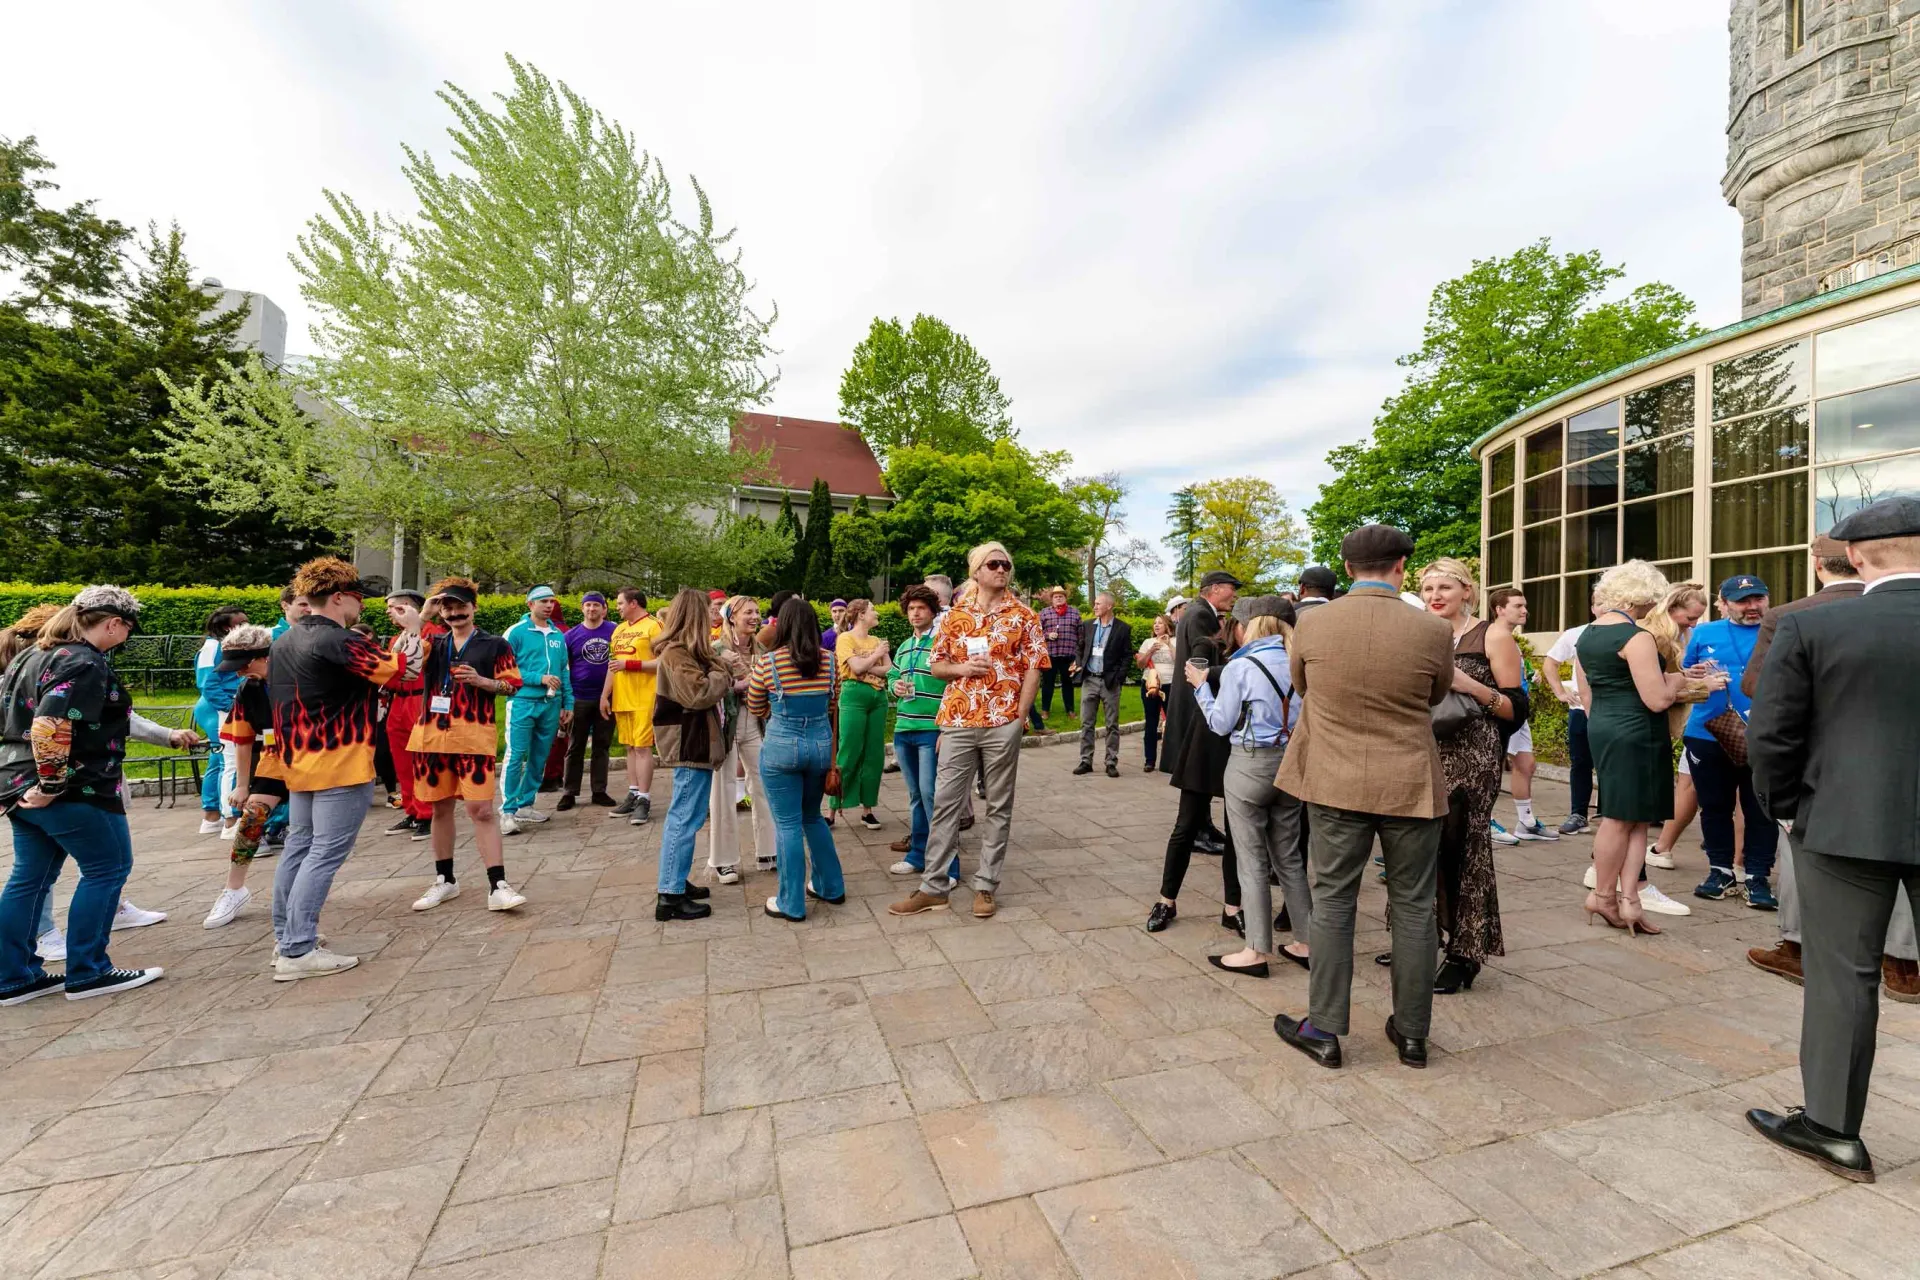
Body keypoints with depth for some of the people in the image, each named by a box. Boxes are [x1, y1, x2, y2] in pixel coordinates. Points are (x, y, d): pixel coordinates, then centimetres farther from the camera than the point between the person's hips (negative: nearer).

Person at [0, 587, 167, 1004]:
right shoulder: (85, 663, -18)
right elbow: (49, 727, -28)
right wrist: (52, 786, -20)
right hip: (75, 791, -10)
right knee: (108, 868, 1)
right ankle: (87, 974, 7)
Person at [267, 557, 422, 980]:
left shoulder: (283, 642, 10)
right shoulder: (338, 642, -19)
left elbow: (276, 696, 19)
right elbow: (405, 668, -17)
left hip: (300, 762, 10)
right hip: (341, 765, -10)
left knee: (299, 846, 17)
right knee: (325, 853, -5)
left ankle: (285, 938, 25)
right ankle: (298, 952, -2)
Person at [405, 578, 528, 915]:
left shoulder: (494, 644, 3)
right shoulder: (432, 644, 15)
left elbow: (512, 684, 1)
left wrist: (480, 680, -16)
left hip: (474, 737, -4)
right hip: (431, 736, 4)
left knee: (481, 809, -9)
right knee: (441, 808, 13)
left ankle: (497, 887, -7)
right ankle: (445, 880, 27)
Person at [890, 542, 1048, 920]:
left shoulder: (1023, 616, 2)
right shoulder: (955, 614, 8)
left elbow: (1033, 669, -1)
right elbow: (937, 665, 12)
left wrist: (1018, 718, -8)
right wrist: (960, 667, -9)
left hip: (1002, 723, -2)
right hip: (958, 722, 2)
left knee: (998, 807, 7)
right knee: (945, 803, 4)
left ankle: (985, 886, 20)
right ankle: (933, 886, 15)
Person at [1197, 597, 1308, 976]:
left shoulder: (1241, 667, -13)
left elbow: (1220, 724, -7)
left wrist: (1201, 686, 3)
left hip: (1251, 764, -5)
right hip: (1290, 762, 6)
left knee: (1253, 860, 3)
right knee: (1289, 857, 16)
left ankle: (1257, 952, 11)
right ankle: (1305, 942, 25)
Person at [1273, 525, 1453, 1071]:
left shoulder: (1311, 624, -10)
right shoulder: (1432, 631, -10)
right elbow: (1436, 697, 9)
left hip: (1337, 785, 0)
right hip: (1412, 788, 1)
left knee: (1332, 903, 10)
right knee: (1413, 908, 15)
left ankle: (1324, 1030, 19)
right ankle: (1412, 1033, 29)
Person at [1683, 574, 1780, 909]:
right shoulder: (1704, 633, 8)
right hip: (1708, 737, 1)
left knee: (1760, 811, 4)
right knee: (1715, 807, 11)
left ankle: (1757, 877, 15)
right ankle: (1720, 871, 23)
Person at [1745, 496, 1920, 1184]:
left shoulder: (1810, 627, -12)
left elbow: (1770, 735, -11)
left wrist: (1787, 810, 4)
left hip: (1847, 826, -3)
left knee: (1843, 976, 8)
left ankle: (1832, 1129, 19)